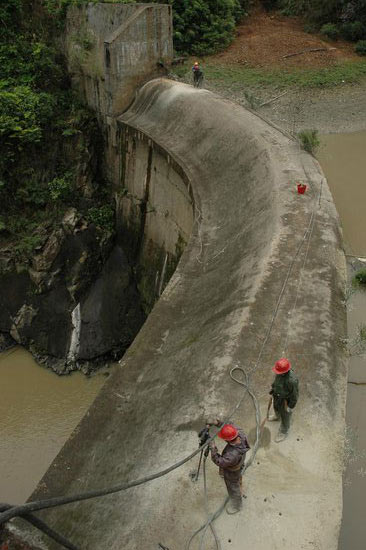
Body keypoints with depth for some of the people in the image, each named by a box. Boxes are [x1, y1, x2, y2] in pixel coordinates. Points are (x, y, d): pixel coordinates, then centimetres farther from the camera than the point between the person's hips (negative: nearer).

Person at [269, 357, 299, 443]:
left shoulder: (292, 380, -43)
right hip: (277, 395, 6)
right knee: (276, 407, 36)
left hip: (286, 400, -6)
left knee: (285, 417, 21)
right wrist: (273, 389, 14)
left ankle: (283, 432, 48)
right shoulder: (280, 372, -23)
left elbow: (295, 394, -26)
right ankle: (277, 416, 69)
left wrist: (291, 406, -13)